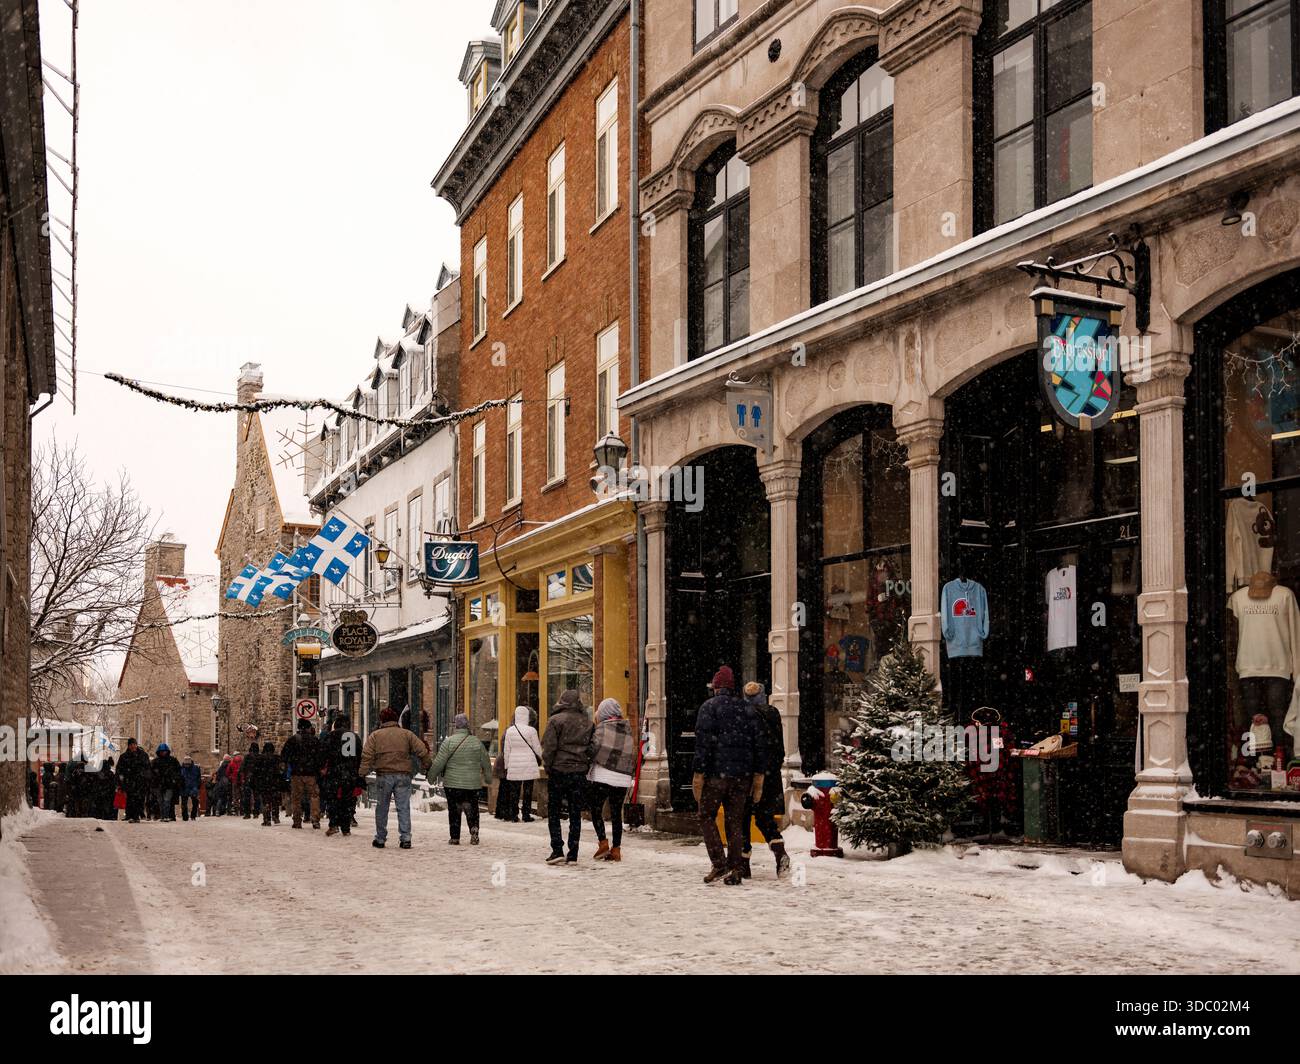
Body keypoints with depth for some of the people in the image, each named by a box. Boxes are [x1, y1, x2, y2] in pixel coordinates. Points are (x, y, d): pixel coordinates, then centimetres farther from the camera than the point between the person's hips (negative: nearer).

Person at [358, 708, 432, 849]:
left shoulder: (375, 735, 3)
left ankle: (380, 839, 14)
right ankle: (405, 838, -4)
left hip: (383, 776, 0)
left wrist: (363, 773, -4)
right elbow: (422, 751, 4)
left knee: (382, 808, 10)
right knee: (403, 807, 2)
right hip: (403, 776, 1)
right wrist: (427, 767, 14)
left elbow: (367, 756, -6)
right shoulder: (407, 734, 7)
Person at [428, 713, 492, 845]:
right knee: (472, 809, 10)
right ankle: (474, 831, -9)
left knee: (454, 811, 7)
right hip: (473, 784, 2)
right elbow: (486, 763, 11)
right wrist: (488, 778, 25)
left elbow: (438, 763, -8)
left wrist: (431, 777, 5)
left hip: (453, 784, -2)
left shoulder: (449, 742, -7)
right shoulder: (477, 742, 3)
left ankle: (455, 838, 8)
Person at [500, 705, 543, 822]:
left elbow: (506, 750, 5)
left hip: (514, 766, 2)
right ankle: (526, 815, 4)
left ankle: (513, 815, 7)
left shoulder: (509, 731, 0)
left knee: (514, 791, 8)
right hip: (529, 765, -2)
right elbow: (537, 749, -1)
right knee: (528, 791, 4)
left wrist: (507, 766, 14)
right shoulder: (531, 730, -8)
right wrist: (540, 759, 19)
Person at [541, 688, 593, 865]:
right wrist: (586, 767, 11)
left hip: (558, 771, -4)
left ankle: (557, 850, -2)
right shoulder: (587, 723, 7)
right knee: (575, 814, 7)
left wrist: (548, 768, 0)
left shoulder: (556, 720, -6)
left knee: (553, 812, 7)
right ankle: (573, 855, 6)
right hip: (579, 771, 4)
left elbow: (549, 747, -10)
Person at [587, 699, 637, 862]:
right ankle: (616, 849, 10)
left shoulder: (602, 727, -8)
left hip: (601, 776, -5)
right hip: (622, 779, 5)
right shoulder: (628, 730, 10)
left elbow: (593, 748, -16)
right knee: (616, 813, 11)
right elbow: (633, 755, 14)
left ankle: (602, 842, -3)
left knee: (596, 810, 8)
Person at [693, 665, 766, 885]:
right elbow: (758, 743, 9)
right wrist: (758, 774, 13)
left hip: (717, 772, -5)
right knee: (735, 820, 9)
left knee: (707, 816, 7)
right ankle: (736, 870, 5)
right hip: (743, 774, 5)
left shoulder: (709, 707, -4)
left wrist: (699, 773, -9)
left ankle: (719, 863, -5)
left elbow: (703, 742, -11)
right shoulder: (748, 709, 11)